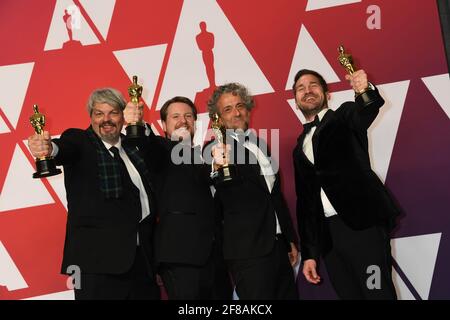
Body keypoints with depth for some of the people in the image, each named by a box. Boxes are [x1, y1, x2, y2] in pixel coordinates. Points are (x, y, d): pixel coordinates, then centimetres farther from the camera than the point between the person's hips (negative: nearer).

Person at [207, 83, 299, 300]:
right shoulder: (216, 151, -7)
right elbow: (219, 204, -14)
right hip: (248, 250, -6)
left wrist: (291, 239, 20)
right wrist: (220, 169, -32)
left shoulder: (261, 145, 13)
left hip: (279, 246, 7)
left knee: (290, 295, 13)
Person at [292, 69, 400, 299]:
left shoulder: (344, 116, 7)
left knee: (378, 293, -8)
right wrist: (308, 253, 14)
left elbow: (366, 111, -18)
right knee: (350, 295, 7)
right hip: (327, 235, 5)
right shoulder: (300, 148, 20)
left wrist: (365, 91, -42)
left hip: (362, 222, -5)